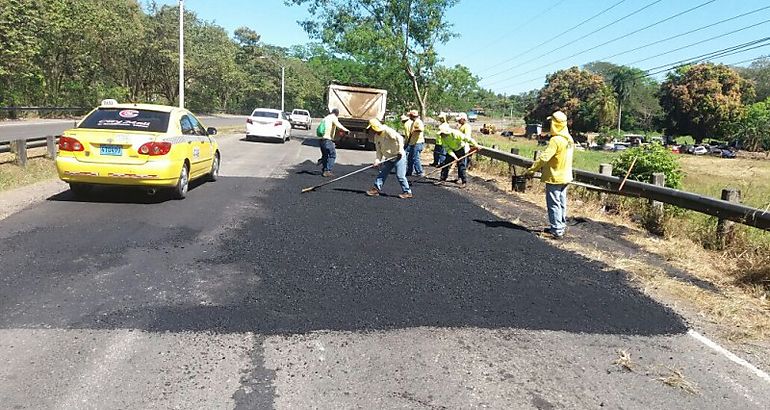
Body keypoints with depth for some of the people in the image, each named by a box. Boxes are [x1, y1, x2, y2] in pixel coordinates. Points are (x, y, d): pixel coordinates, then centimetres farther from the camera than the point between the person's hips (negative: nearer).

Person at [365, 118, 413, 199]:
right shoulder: (376, 136, 7)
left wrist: (400, 150, -23)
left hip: (398, 157, -8)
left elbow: (399, 138, -23)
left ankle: (407, 192, 3)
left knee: (400, 175, -7)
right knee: (382, 173, 8)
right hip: (388, 158, 8)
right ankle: (376, 189, 15)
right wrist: (378, 159, -8)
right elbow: (379, 150, 7)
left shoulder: (387, 131, -18)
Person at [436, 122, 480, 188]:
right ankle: (442, 179, 12)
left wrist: (476, 145, -23)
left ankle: (464, 182, 0)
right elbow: (448, 149, -13)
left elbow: (467, 138, -28)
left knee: (461, 165, -9)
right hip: (452, 151, 6)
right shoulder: (443, 138, -14)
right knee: (445, 163, 2)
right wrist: (454, 156, -26)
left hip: (462, 149, -6)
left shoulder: (455, 133, -33)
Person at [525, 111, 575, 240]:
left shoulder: (556, 140, -21)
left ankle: (557, 231, -2)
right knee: (561, 203, 17)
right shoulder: (569, 139, 7)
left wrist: (531, 170, -20)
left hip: (554, 177, -9)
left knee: (554, 204, -3)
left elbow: (544, 157, -26)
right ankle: (561, 227, 27)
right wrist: (545, 166, 15)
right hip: (565, 176, 9)